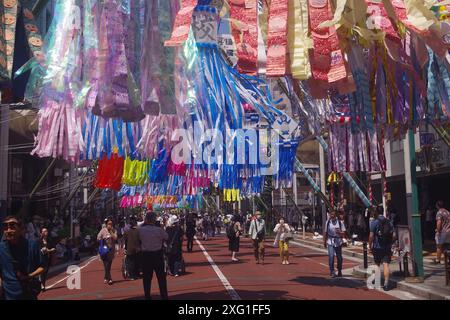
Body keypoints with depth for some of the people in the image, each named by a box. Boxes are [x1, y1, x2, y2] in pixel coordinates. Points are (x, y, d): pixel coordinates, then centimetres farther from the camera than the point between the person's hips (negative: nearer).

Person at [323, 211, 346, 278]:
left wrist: (340, 232, -21)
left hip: (338, 242, 0)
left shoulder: (340, 222, -2)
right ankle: (332, 271, -6)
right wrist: (324, 241, 15)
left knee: (339, 257, 9)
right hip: (330, 242, 0)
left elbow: (344, 233, -1)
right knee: (331, 256, -13)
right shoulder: (328, 222, 4)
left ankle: (339, 271, 28)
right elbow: (325, 232, 13)